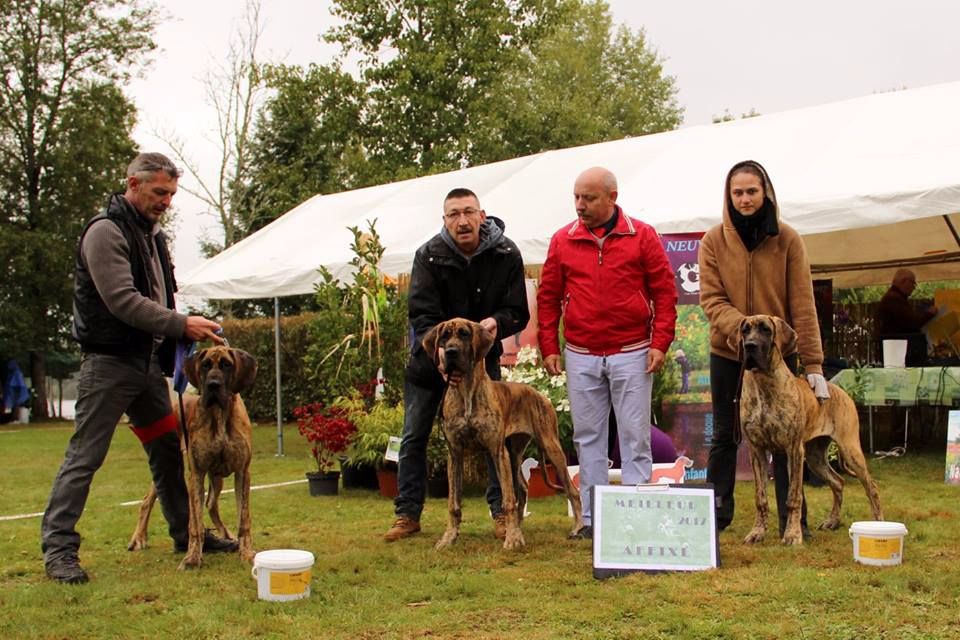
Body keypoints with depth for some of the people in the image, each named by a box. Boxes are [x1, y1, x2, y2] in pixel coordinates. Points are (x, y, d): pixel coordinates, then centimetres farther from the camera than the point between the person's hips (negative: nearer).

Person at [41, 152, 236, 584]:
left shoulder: (152, 233, 15)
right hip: (109, 362, -9)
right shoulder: (105, 232, -13)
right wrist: (182, 325, -23)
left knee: (169, 451, 15)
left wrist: (175, 342, 5)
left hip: (148, 360, 9)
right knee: (85, 456, -5)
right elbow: (122, 301, -22)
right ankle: (58, 547, 2)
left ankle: (187, 533, 26)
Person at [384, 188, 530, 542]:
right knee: (414, 437, 4)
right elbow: (422, 317, -22)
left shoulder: (506, 254, -14)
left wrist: (496, 322, -33)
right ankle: (407, 514, 16)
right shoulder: (429, 256, -17)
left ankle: (502, 511, 9)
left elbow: (518, 313, -10)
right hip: (430, 356, 0)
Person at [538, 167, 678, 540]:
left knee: (635, 437, 1)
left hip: (631, 354, -2)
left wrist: (660, 343, -7)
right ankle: (592, 517, 16)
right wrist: (549, 347, 3)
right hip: (580, 357, 3)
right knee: (588, 437, 8)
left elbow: (665, 292, 0)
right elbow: (548, 297, 9)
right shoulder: (563, 240, 5)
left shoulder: (642, 236, 0)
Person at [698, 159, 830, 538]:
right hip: (727, 353, 1)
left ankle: (793, 520, 13)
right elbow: (711, 298, -7)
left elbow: (802, 303, -6)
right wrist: (744, 327, -26)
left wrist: (813, 362, -11)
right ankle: (717, 515, 21)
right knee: (723, 436, 10)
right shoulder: (713, 241, -3)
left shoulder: (787, 239, -4)